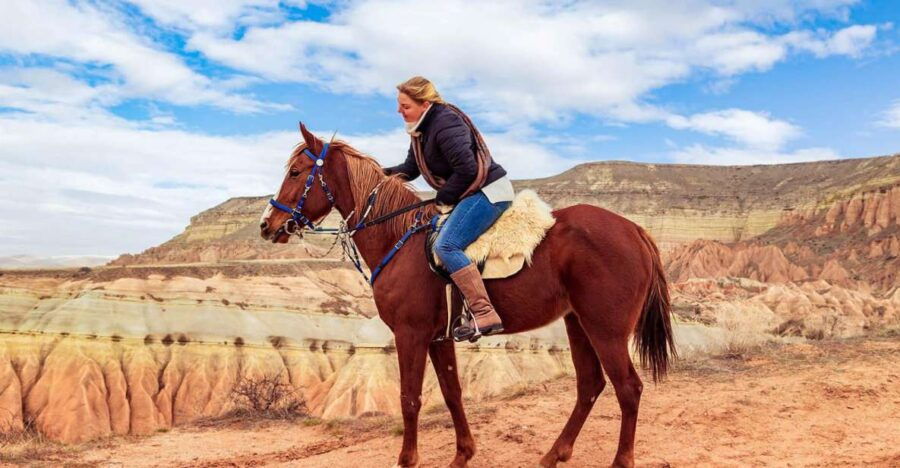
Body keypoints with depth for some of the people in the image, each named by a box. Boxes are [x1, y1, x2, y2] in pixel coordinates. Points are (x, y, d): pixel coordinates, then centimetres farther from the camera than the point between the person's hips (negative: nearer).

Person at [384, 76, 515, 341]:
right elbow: (411, 169, 20)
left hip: (488, 192, -11)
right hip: (471, 194, 11)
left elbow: (466, 169, -23)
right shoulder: (421, 129, 13)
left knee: (446, 245, -24)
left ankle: (485, 315, -28)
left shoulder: (445, 123, -19)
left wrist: (443, 199, -13)